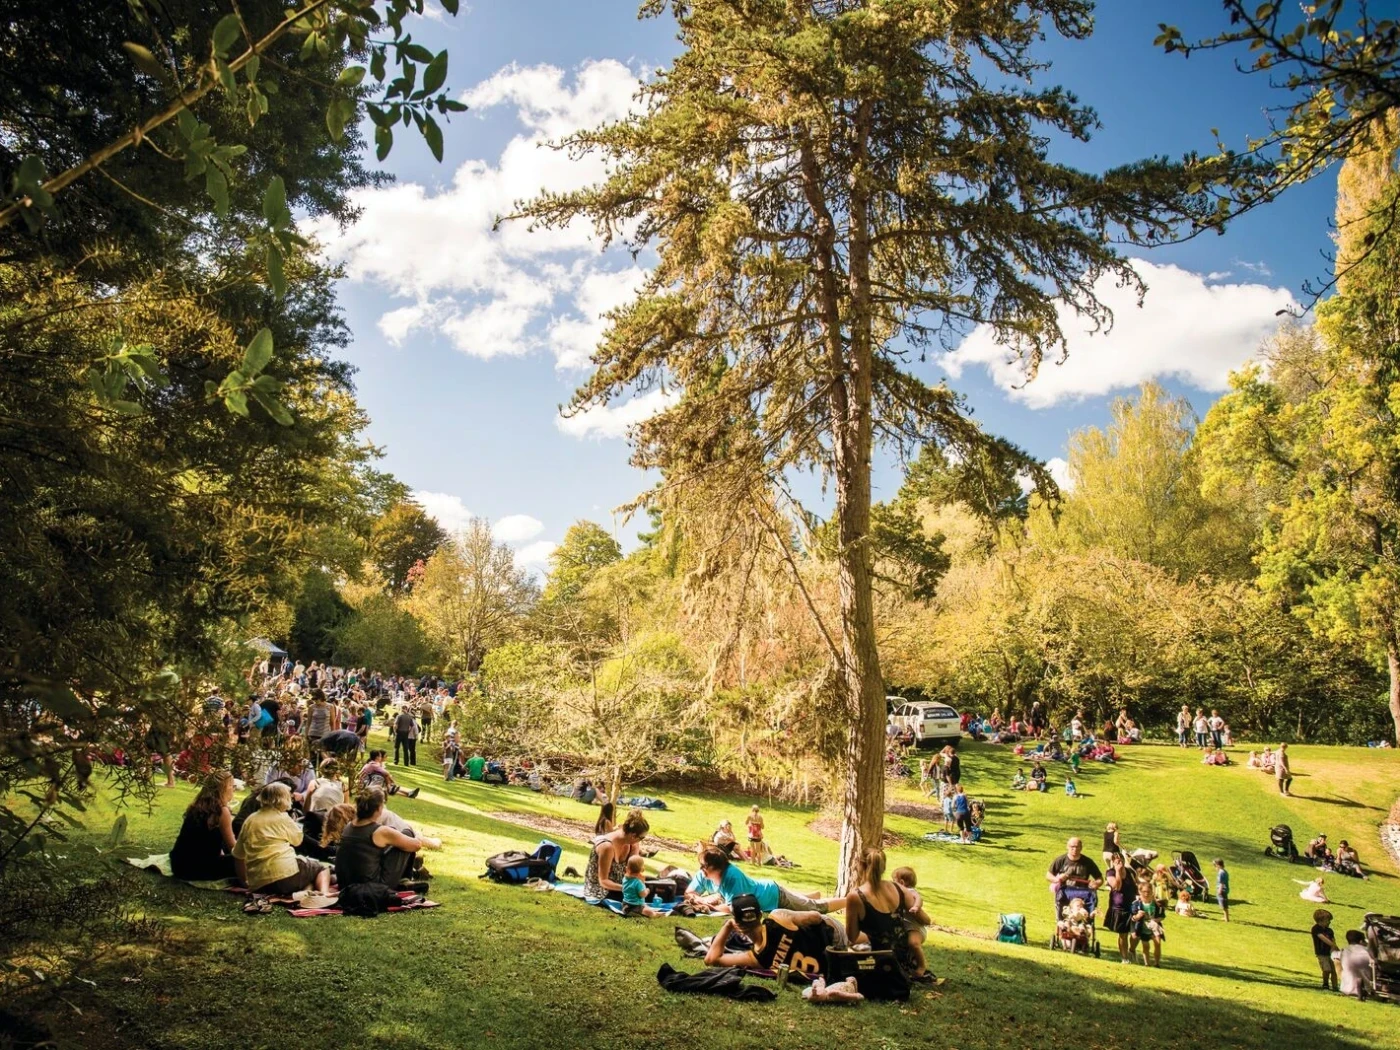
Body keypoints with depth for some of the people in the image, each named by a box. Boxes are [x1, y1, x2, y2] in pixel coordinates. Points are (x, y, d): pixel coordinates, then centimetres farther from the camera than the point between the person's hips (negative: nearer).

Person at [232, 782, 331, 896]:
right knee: (321, 868, 19)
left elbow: (238, 856, 17)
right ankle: (324, 894, -13)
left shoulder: (249, 821, 14)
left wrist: (245, 882, 28)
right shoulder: (282, 818, -1)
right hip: (286, 874, -5)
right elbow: (298, 840, 10)